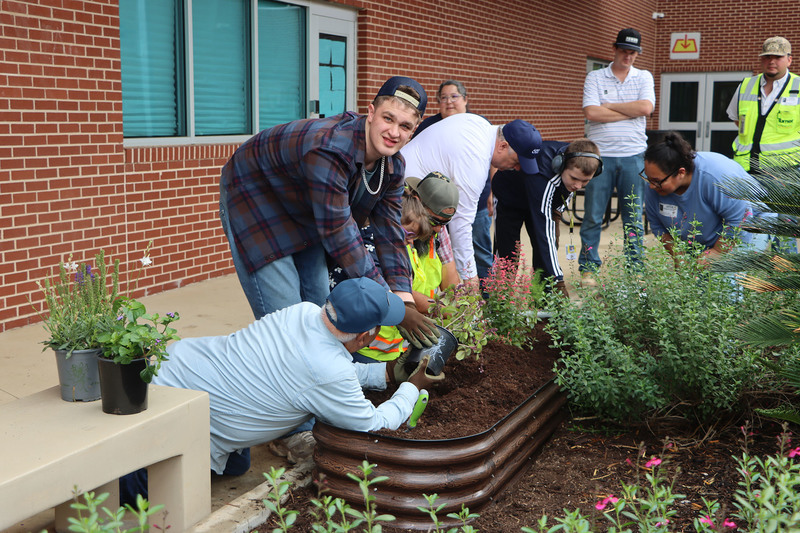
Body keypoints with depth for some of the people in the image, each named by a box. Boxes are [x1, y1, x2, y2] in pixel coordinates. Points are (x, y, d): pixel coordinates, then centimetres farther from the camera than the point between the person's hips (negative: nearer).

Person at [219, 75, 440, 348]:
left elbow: (389, 233, -8)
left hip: (305, 216, 8)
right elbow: (339, 233, -37)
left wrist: (404, 298, -17)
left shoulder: (393, 166, -13)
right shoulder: (330, 150, -40)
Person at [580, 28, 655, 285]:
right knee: (593, 216, 0)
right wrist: (631, 111, -6)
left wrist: (609, 105, -5)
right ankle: (588, 268, 9)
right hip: (600, 155, -1)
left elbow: (646, 108, -7)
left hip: (633, 155, 2)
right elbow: (591, 113, -9)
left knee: (634, 216, 6)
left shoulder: (644, 78, 12)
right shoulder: (595, 77, 6)